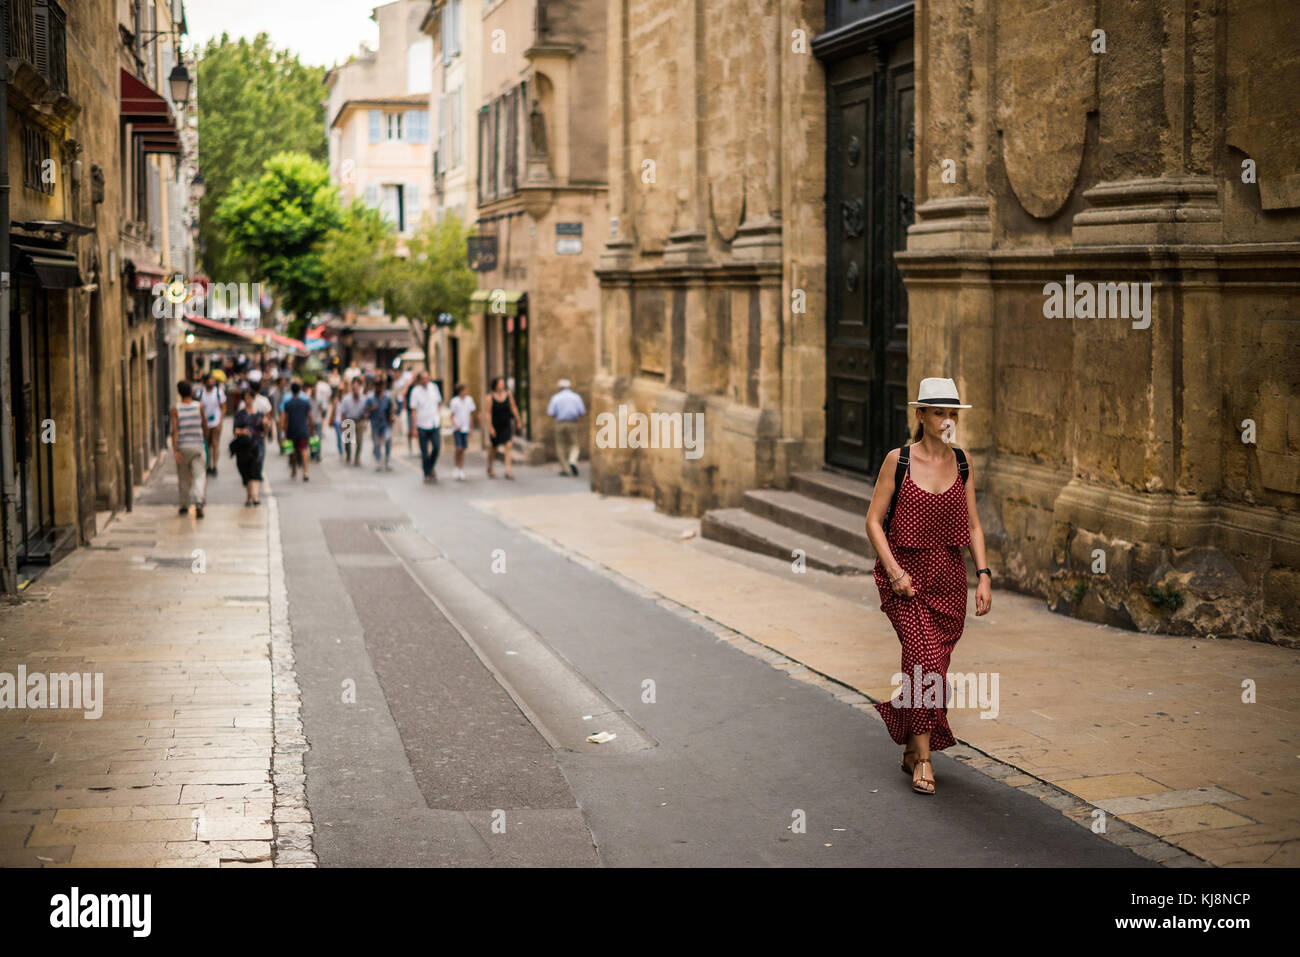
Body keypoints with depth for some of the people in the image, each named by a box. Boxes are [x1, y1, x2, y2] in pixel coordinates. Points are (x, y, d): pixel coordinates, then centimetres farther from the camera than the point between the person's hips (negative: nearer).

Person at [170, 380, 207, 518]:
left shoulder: (175, 409, -5)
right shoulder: (199, 407, -2)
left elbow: (174, 431, -12)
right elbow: (204, 427, 6)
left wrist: (175, 450, -14)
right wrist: (206, 441, 23)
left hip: (182, 446, 1)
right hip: (197, 446, -1)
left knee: (183, 477, 15)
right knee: (199, 476, -4)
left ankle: (184, 505, 25)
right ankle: (198, 503, -25)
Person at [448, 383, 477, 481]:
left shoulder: (469, 399, 4)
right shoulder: (454, 401, -8)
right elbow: (452, 415, -3)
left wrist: (471, 427, 15)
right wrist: (455, 425, -19)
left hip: (465, 429, 4)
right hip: (457, 429, -4)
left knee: (463, 450, 7)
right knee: (459, 448, -15)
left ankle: (462, 471, 15)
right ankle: (458, 469, -2)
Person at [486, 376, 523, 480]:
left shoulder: (508, 394, -4)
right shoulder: (490, 397, -12)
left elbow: (513, 408, 6)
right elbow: (488, 413, -11)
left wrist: (518, 421, 9)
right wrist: (490, 427, -16)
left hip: (506, 425, 2)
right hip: (495, 425, -2)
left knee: (508, 445, -13)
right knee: (493, 448, 11)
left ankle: (508, 471, -16)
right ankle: (490, 469, 33)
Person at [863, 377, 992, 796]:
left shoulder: (961, 461, 6)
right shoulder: (898, 460, -6)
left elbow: (973, 524, 10)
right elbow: (873, 520, -4)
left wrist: (983, 575, 0)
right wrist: (894, 571, -13)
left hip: (949, 576, 4)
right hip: (906, 573, -4)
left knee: (934, 663, 9)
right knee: (925, 657, -16)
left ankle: (912, 747, 28)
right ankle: (922, 757, -7)